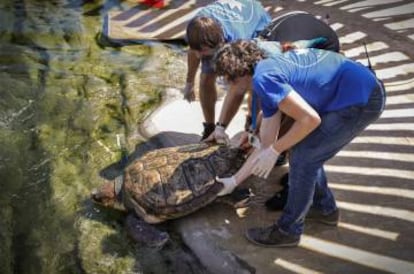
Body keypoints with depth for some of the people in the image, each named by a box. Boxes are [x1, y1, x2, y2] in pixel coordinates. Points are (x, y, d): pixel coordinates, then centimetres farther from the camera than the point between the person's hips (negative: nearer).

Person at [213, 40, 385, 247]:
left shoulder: (263, 78, -14)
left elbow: (310, 119, -19)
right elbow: (266, 145, 17)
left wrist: (274, 151, -8)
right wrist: (234, 181, 21)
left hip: (360, 100, -9)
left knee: (304, 157, -2)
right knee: (307, 153, 18)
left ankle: (288, 231, 13)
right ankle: (325, 208, 37)